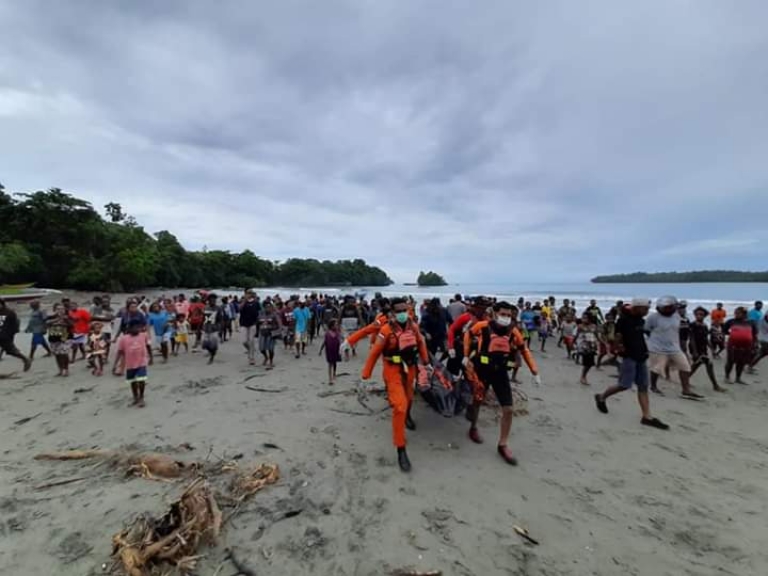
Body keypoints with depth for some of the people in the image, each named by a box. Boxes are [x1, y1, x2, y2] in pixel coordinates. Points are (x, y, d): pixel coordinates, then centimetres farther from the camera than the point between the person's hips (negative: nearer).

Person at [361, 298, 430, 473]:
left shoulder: (413, 326, -6)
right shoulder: (387, 329, -21)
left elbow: (421, 343, 11)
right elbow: (375, 352, -14)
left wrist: (425, 361, 18)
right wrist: (366, 372, -8)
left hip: (410, 368, 6)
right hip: (393, 370, -5)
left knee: (408, 397, 27)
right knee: (399, 406, -14)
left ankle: (407, 416, 64)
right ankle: (401, 450, -4)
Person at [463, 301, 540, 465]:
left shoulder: (513, 331, -7)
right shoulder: (483, 326, -16)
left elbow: (524, 350, 4)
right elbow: (468, 335, 3)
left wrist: (535, 372, 5)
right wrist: (466, 356, 4)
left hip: (501, 372, 2)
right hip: (482, 370, -2)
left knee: (508, 409, -1)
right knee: (477, 401, 15)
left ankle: (503, 445, 15)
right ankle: (473, 428, 44)